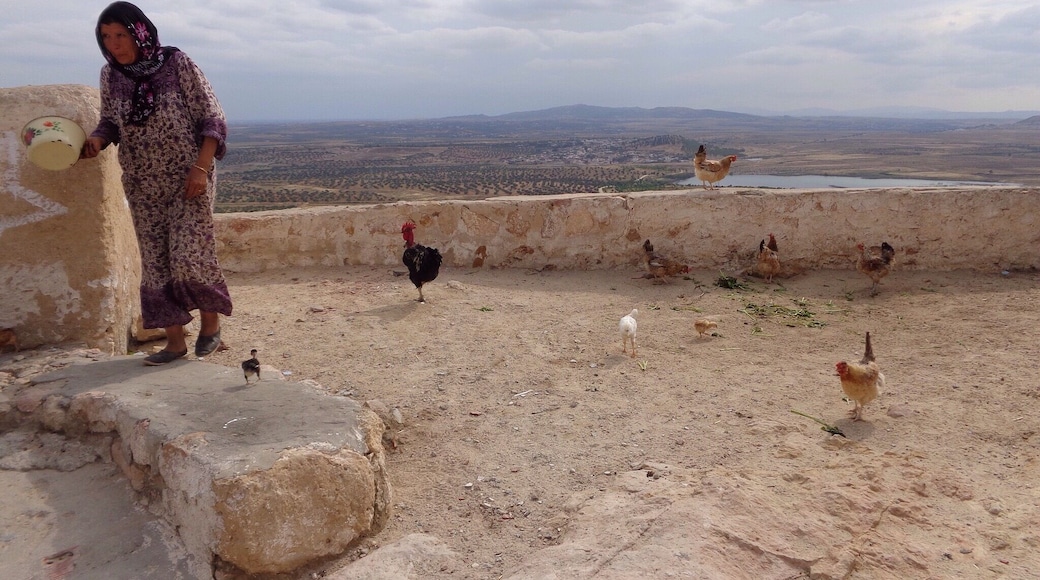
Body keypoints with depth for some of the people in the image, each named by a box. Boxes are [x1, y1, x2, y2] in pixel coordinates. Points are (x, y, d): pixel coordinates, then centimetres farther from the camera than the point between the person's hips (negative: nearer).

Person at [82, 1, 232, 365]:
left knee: (189, 255, -10)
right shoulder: (110, 75, 2)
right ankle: (175, 340, 12)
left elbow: (212, 118, -8)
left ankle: (211, 321, 16)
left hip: (189, 180, -4)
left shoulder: (177, 64, -9)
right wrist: (95, 141, -9)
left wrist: (202, 167, -16)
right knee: (155, 261, 3)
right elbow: (111, 123, 13)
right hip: (141, 186, 4)